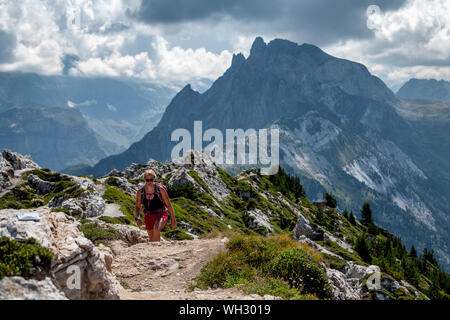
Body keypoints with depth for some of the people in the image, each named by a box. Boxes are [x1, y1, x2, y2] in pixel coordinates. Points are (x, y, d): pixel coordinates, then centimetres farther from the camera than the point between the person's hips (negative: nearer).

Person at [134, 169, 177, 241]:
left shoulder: (160, 190, -13)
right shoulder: (140, 192, -6)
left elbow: (169, 205, -4)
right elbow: (137, 207, 5)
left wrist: (173, 220, 0)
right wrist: (137, 218, -14)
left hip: (161, 215, -4)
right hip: (149, 217, 4)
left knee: (156, 229, -35)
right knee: (152, 240, 13)